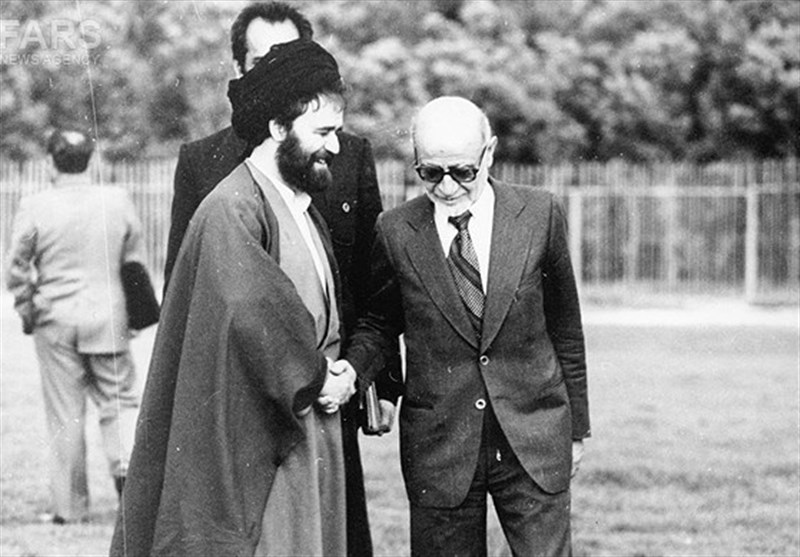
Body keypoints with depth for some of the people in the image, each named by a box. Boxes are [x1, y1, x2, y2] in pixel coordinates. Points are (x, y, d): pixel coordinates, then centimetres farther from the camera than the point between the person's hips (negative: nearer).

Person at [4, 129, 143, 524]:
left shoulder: (35, 207, -7)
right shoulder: (117, 202, -2)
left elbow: (16, 270, -3)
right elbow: (136, 262, 6)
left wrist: (28, 312, 13)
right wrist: (132, 313, 18)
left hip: (56, 318, -1)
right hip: (108, 317, 1)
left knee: (65, 415, 5)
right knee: (118, 399, 13)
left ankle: (69, 506, 9)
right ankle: (126, 462, -13)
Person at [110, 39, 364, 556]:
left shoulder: (303, 211, 16)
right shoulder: (232, 209, -14)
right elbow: (250, 308, -25)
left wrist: (336, 368, 3)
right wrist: (316, 378, -13)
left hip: (305, 429, 9)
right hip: (249, 442, -9)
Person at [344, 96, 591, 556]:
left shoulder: (540, 216, -1)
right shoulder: (396, 232, -2)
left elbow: (564, 325, 8)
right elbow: (377, 322, 12)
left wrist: (577, 427, 13)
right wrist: (350, 372, -9)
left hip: (533, 440, 0)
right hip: (438, 445, 0)